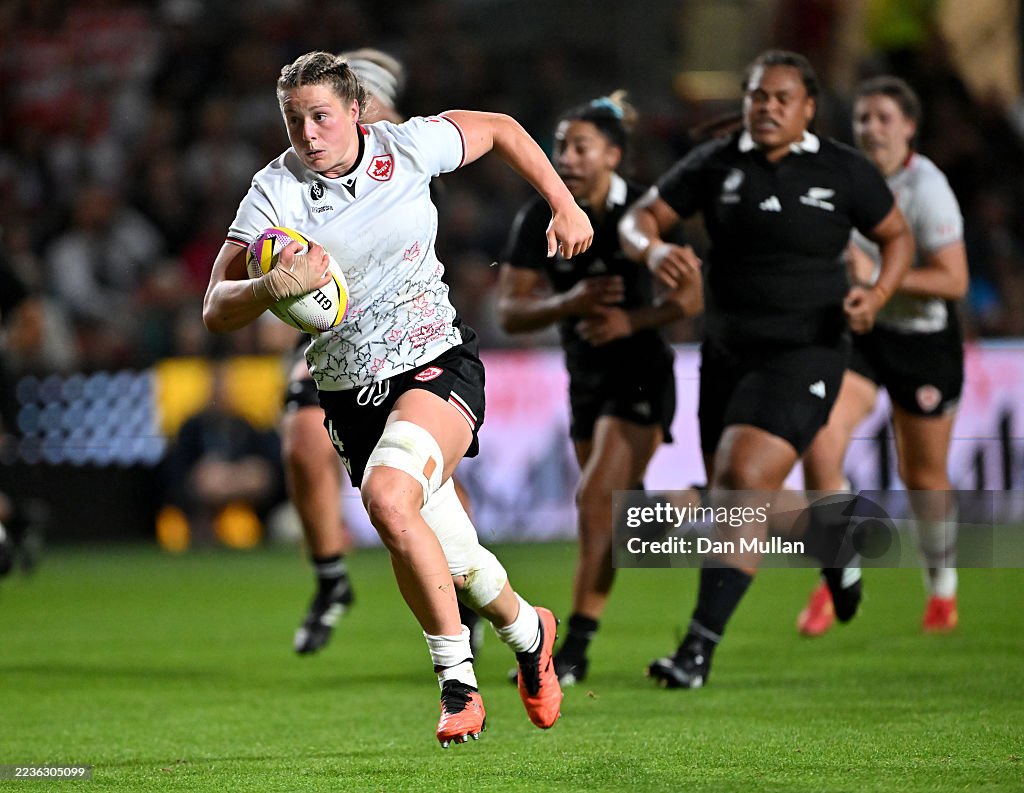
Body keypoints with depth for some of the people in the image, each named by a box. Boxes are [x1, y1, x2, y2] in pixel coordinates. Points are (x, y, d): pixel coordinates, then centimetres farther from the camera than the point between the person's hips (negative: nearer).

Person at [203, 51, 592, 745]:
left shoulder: (407, 147, -8)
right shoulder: (275, 193, -10)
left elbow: (500, 128, 12)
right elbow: (217, 310, -18)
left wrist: (564, 205, 12)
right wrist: (272, 288, -38)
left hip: (439, 363, -2)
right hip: (350, 393, 2)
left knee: (389, 497, -29)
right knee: (454, 564, 4)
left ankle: (458, 676, -15)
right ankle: (527, 632, 36)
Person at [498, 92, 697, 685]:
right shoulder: (541, 219, -6)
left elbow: (694, 292, -10)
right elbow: (510, 312, -8)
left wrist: (633, 320, -25)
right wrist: (571, 302, -26)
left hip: (641, 375, -6)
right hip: (586, 378, 6)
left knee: (595, 499, -18)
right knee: (617, 513, 12)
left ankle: (577, 648, -17)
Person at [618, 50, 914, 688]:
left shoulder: (843, 171, -4)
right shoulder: (716, 163, 1)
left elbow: (899, 237, 8)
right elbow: (639, 219, 2)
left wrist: (876, 296, -10)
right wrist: (655, 250, -21)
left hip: (805, 354, -5)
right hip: (728, 354, 5)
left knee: (744, 482, -20)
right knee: (730, 499, 15)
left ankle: (699, 650, -21)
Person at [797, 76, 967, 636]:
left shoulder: (927, 190, -21)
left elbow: (954, 280, -24)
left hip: (924, 339, -4)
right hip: (858, 333, 4)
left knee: (923, 476, 9)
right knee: (819, 445, -17)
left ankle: (942, 588, 34)